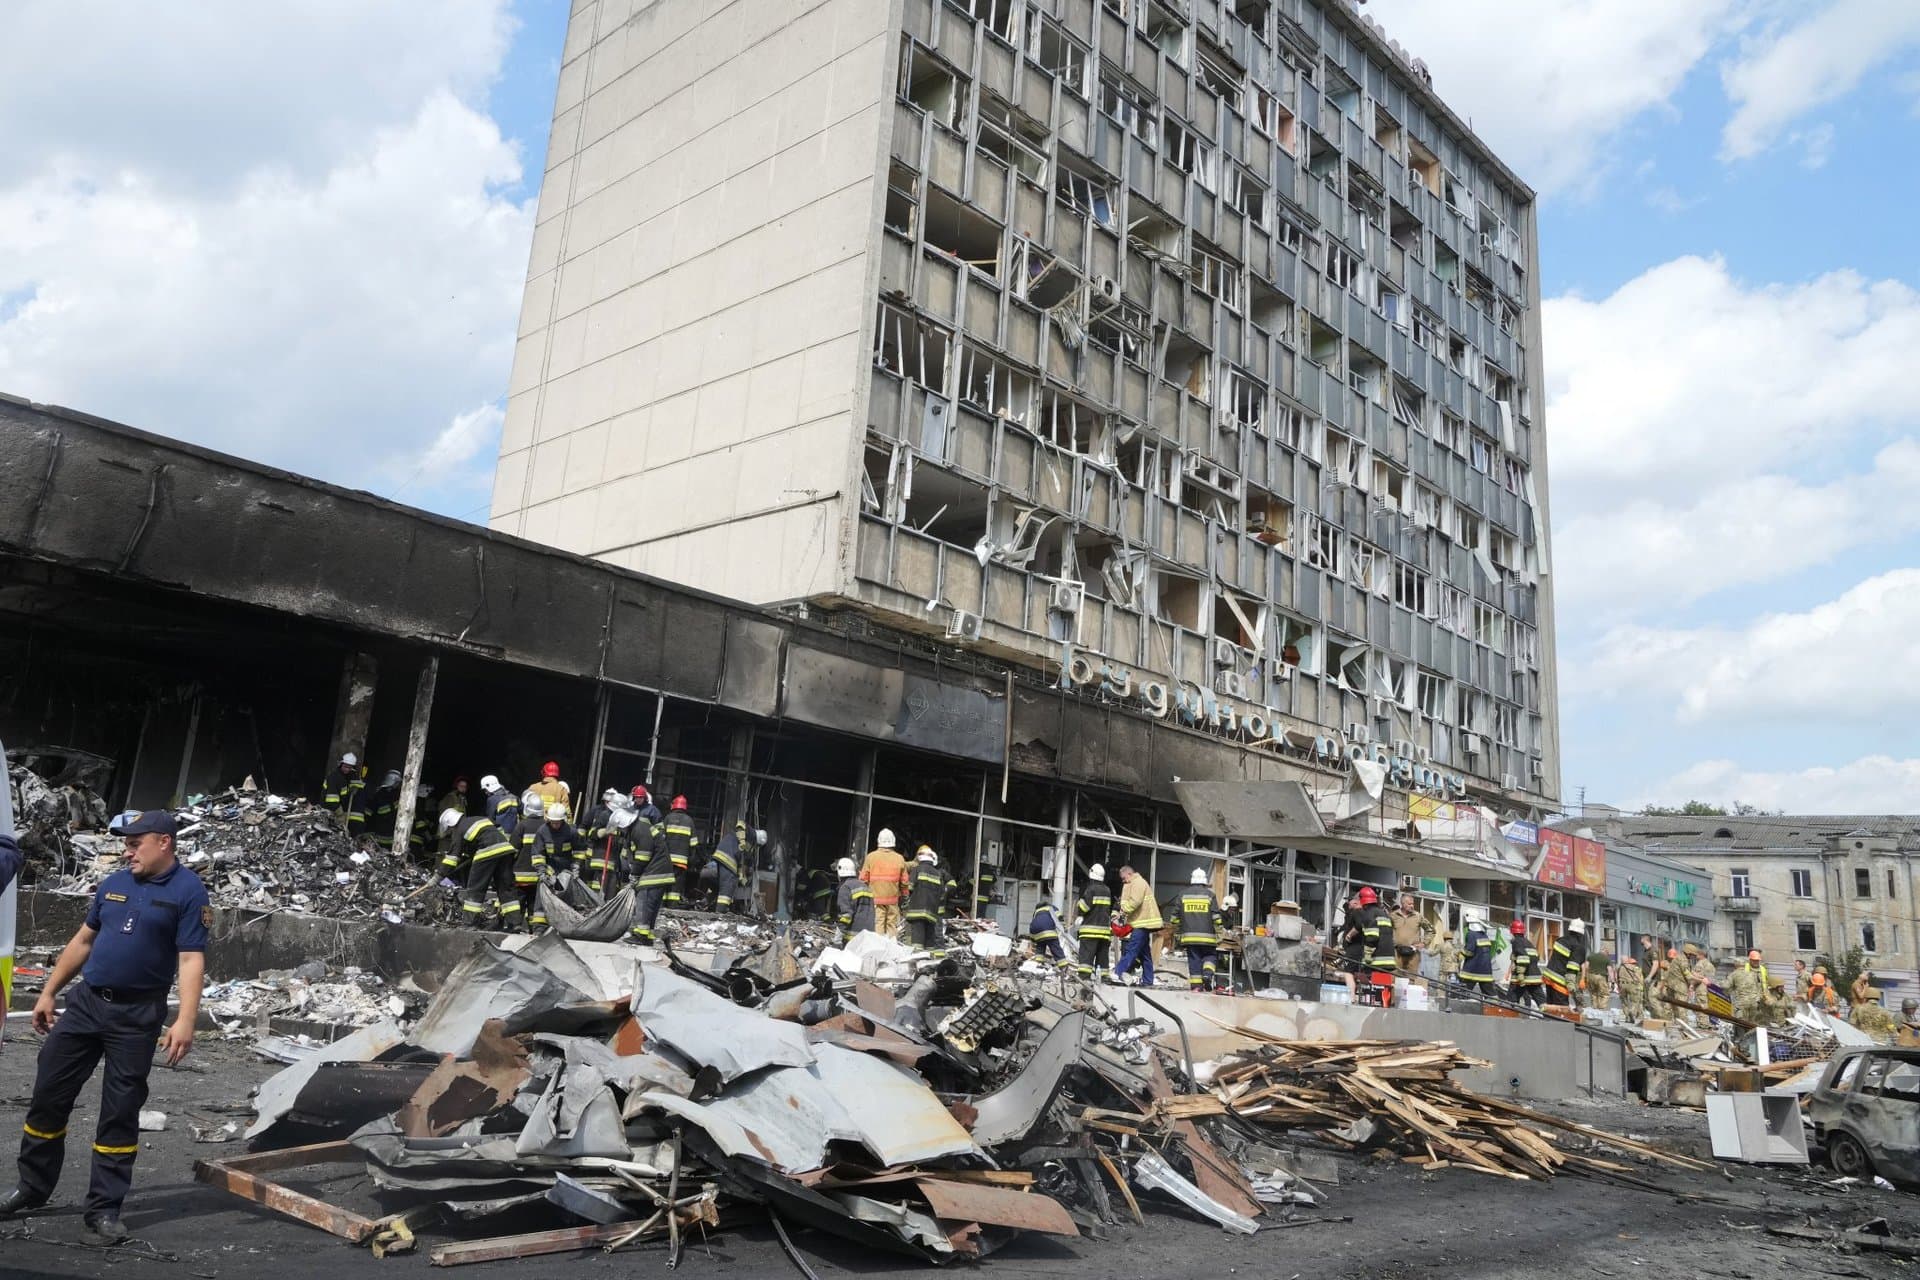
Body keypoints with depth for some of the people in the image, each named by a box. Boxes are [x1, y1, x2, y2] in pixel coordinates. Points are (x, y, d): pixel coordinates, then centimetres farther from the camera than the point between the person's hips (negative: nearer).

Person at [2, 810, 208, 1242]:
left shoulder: (188, 891, -11)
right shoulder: (114, 883, 7)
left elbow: (191, 960, -17)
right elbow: (83, 940, 17)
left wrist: (185, 1020, -26)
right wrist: (48, 992, 16)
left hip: (137, 1015, -5)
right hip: (86, 1001, 5)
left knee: (120, 1112, 2)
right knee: (48, 1094, 10)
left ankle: (104, 1209, 14)